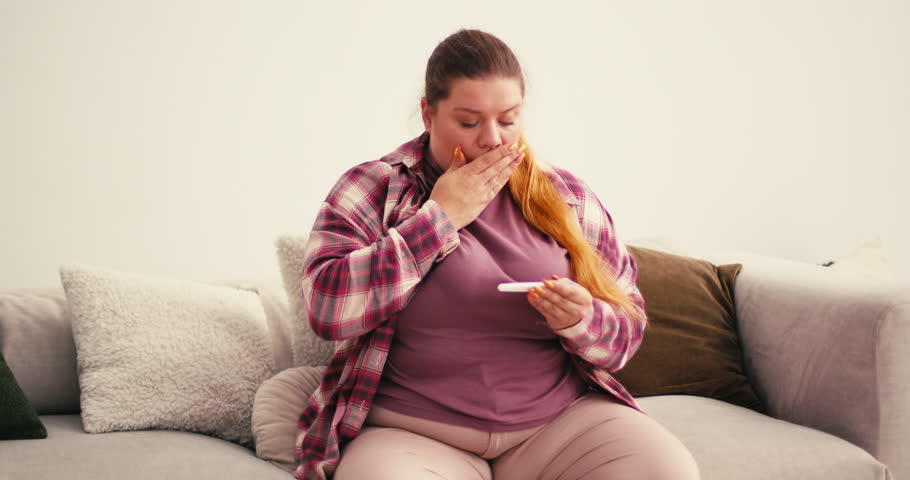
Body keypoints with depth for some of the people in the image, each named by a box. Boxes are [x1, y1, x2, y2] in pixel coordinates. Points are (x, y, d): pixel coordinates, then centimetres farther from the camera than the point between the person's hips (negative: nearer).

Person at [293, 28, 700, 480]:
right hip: (413, 434, -3)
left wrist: (582, 321, -12)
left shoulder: (568, 198, 10)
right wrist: (440, 215, -11)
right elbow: (326, 308, -13)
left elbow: (628, 330, 12)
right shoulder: (372, 189, 2)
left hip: (557, 421, 3)